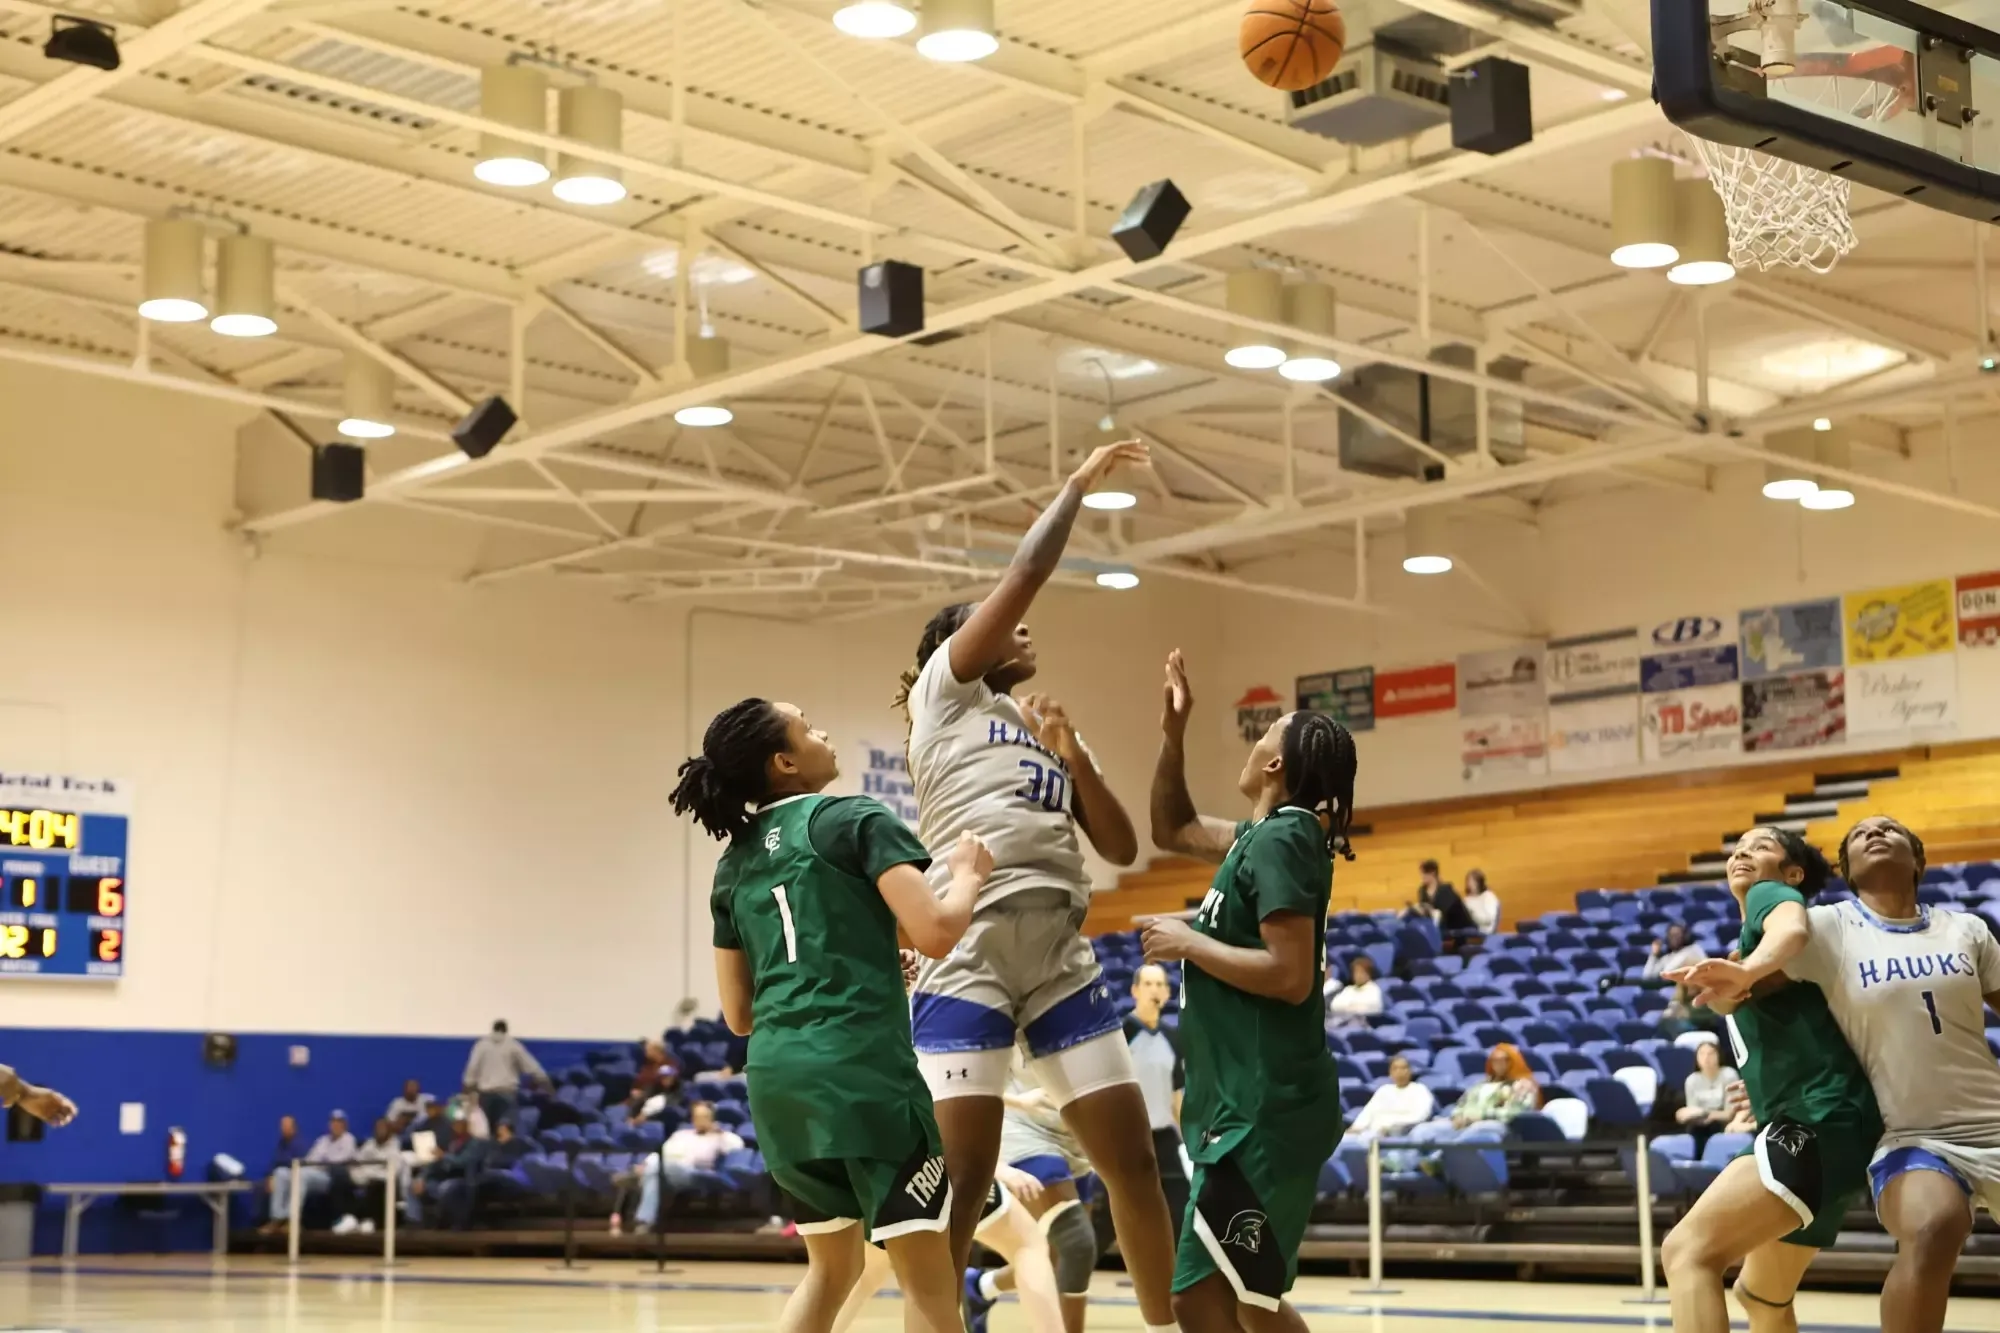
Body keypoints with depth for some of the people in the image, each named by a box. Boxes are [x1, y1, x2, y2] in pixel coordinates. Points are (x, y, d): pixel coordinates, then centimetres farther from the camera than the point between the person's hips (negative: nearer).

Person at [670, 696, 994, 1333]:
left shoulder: (734, 864, 18)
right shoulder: (854, 819, -2)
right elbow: (935, 932, -12)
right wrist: (968, 871, 8)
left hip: (776, 1076, 7)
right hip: (859, 1067, -7)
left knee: (831, 1268, 22)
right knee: (929, 1278, 0)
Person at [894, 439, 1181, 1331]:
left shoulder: (1050, 731, 25)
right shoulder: (944, 693, 8)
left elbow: (1122, 848, 16)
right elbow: (1024, 576, -2)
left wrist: (1072, 756, 5)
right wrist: (1080, 483, 8)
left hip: (1062, 958, 6)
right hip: (969, 954, -6)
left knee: (1134, 1163, 6)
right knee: (960, 1188, -9)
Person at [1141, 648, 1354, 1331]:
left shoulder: (1281, 840, -15)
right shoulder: (1268, 835, 14)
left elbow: (1291, 976, -24)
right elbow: (1172, 831, 30)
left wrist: (1188, 944, -13)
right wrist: (1172, 735, 17)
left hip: (1264, 1109, -10)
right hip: (1256, 1102, 10)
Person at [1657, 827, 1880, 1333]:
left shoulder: (1771, 895, 1)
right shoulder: (1750, 934, 28)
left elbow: (1792, 928, -25)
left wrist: (1744, 972, -43)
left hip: (1816, 1120, -11)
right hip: (1810, 1122, 11)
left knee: (1688, 1250, -23)